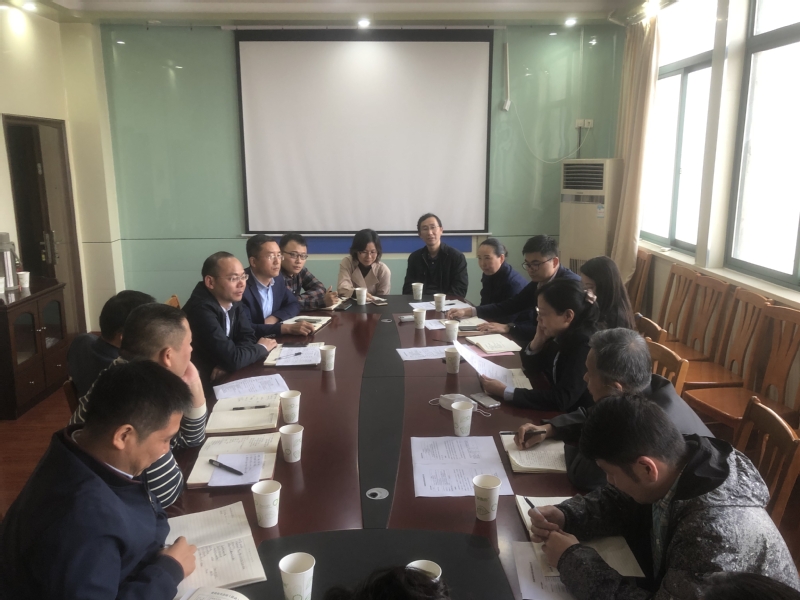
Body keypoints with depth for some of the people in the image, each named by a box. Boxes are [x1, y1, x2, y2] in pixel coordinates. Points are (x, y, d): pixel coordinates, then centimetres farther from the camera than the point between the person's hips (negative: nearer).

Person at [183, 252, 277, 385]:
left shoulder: (233, 299, -2)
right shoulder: (201, 310, -27)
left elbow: (248, 337, 2)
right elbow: (232, 359, -28)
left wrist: (226, 364, -17)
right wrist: (262, 348, -9)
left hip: (224, 375, 7)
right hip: (203, 383, -7)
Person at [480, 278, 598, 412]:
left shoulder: (586, 345, -24)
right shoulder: (560, 335, -2)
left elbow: (562, 399, -30)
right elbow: (531, 369, 9)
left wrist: (504, 392, -27)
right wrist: (538, 340, -10)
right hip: (558, 415, 6)